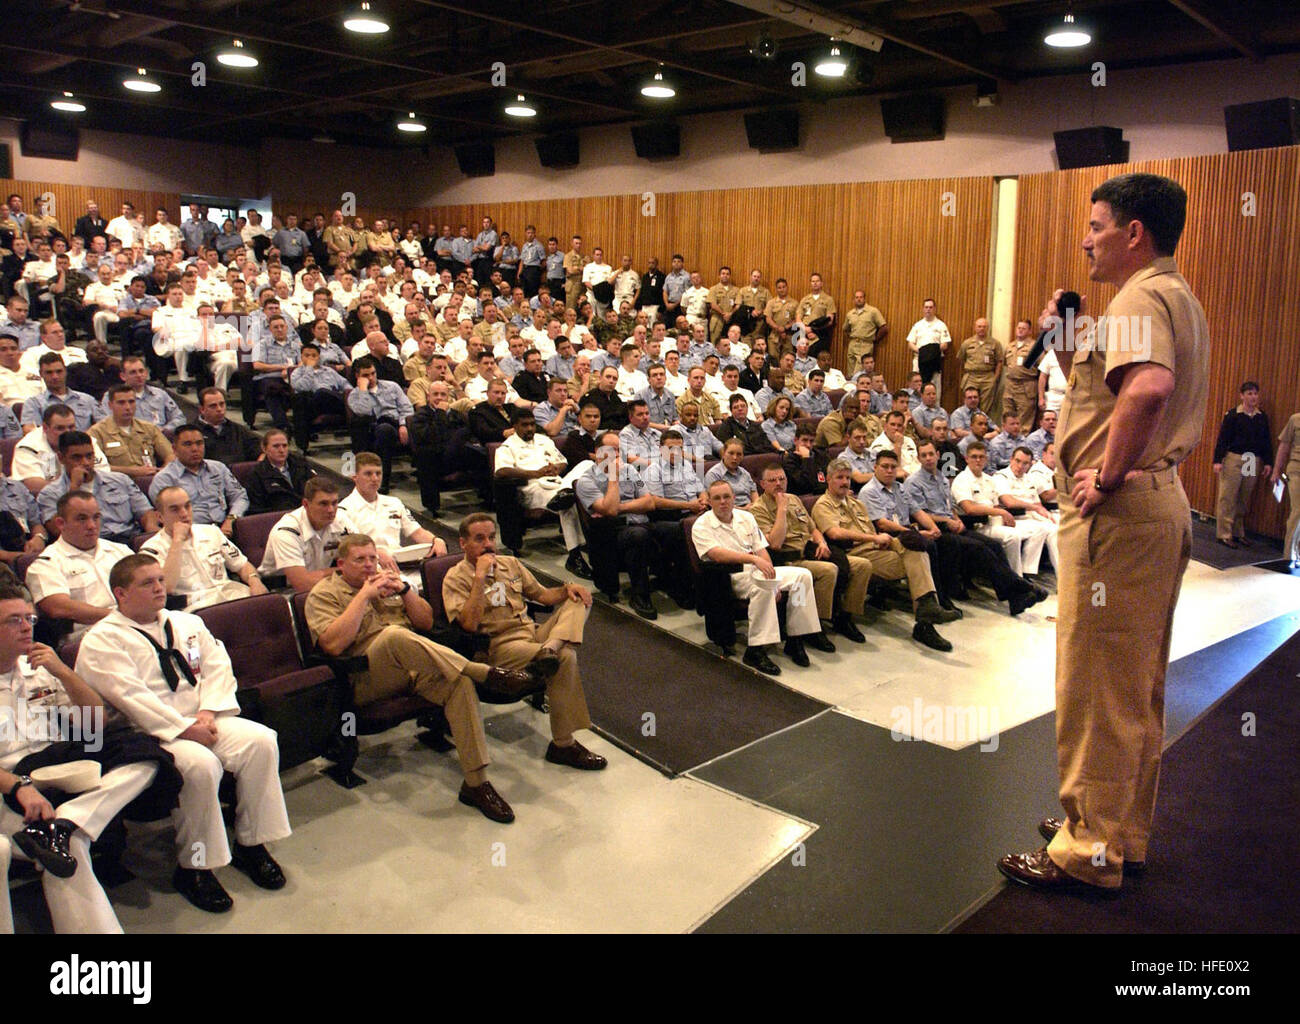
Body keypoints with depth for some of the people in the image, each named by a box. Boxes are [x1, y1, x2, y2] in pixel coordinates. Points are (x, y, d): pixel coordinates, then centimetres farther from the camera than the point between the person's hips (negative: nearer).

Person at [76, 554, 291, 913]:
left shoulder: (187, 623, 19)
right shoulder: (101, 640, -1)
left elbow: (218, 666, 10)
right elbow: (129, 696, -13)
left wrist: (208, 711, -9)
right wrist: (185, 728, -19)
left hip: (205, 721, 6)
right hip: (150, 734, -6)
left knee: (260, 740, -20)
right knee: (200, 765, -34)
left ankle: (251, 844, -6)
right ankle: (193, 867, -14)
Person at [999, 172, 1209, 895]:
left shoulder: (1141, 297, -14)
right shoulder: (1178, 298, 19)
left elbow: (1151, 385, -35)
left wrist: (1109, 474, -25)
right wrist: (1068, 348, 9)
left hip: (1119, 510, -11)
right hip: (1162, 502, 11)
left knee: (1096, 683, -2)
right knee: (1139, 686, 17)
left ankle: (1089, 853, 9)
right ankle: (1126, 832, 30)